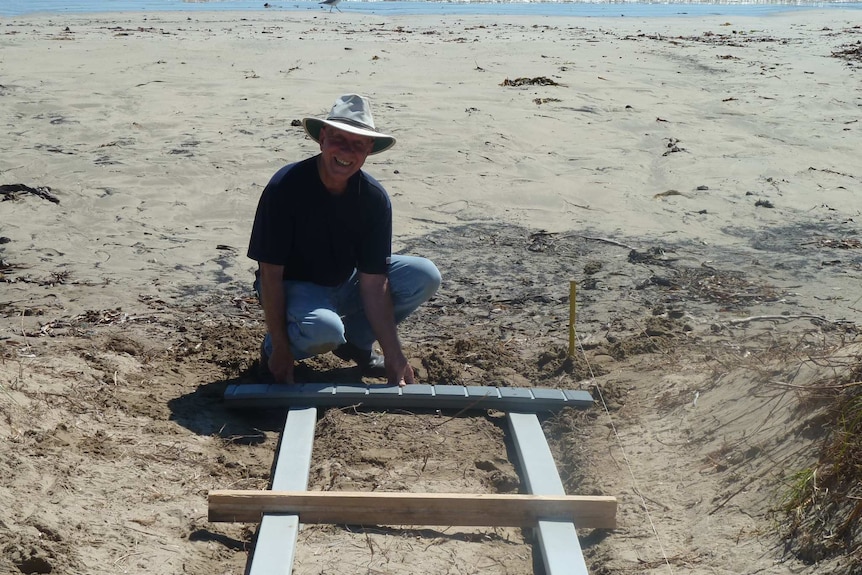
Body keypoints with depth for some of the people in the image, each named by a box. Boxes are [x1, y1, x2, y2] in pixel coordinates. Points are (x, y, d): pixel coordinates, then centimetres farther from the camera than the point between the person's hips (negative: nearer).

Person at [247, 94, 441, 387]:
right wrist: (280, 350, -21)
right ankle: (274, 345, -2)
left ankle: (356, 341, 7)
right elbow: (270, 274, -21)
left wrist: (394, 357, -18)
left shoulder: (374, 198, -13)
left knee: (425, 277, -13)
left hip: (346, 284, 5)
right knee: (323, 330, -38)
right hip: (294, 286, -5)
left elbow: (373, 283, -13)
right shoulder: (285, 187, -24)